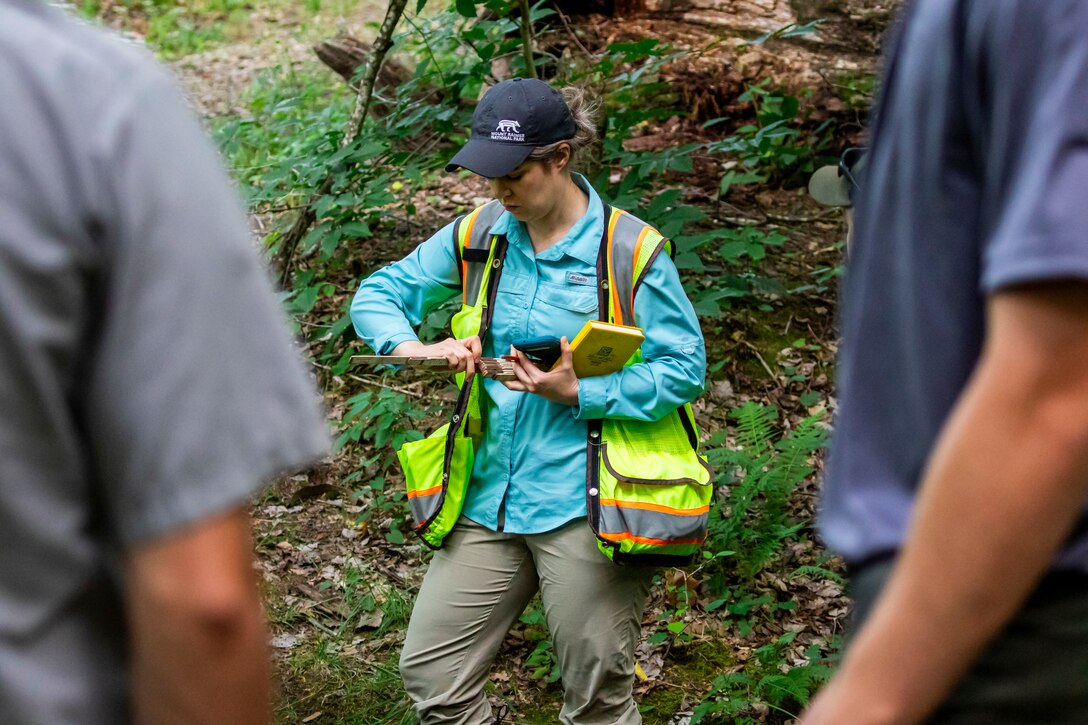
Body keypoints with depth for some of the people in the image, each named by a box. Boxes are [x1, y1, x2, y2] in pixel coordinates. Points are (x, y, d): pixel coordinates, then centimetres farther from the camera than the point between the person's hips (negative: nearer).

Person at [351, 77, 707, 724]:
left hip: (585, 505, -5)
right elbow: (378, 294, 11)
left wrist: (579, 394, -19)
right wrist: (416, 350, -10)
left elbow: (684, 368, -8)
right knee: (430, 673, 7)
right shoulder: (477, 237, 5)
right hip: (489, 497, 5)